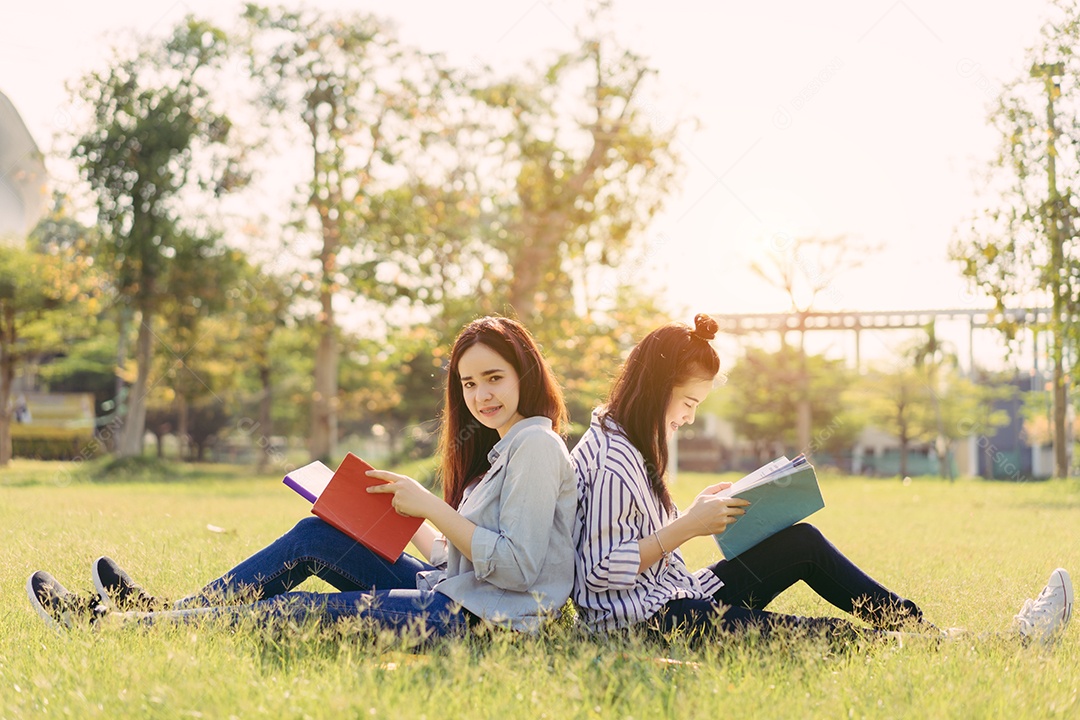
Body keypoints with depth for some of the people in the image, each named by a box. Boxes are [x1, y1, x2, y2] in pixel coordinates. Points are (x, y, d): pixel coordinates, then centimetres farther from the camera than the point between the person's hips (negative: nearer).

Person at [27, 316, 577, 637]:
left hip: (476, 617, -9)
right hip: (445, 587, 9)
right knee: (315, 536, 7)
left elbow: (517, 567, -20)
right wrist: (404, 515, 8)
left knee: (291, 614, -10)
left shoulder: (537, 444, -11)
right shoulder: (499, 447, 18)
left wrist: (432, 507, -17)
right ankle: (164, 611, 12)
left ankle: (106, 625, -3)